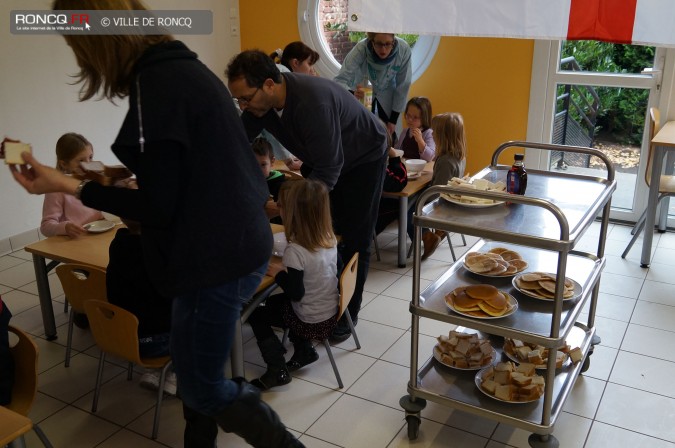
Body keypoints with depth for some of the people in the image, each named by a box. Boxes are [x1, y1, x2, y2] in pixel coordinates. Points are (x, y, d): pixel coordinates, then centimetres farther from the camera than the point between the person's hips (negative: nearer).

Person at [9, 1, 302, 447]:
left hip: (217, 259, -10)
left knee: (205, 389, 8)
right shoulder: (185, 68, 10)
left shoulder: (157, 84, -19)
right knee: (195, 370, 22)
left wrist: (69, 187, -11)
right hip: (235, 244, 10)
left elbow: (159, 206, -18)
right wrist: (127, 174, 20)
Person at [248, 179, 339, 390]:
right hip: (332, 313, 7)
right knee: (273, 302, 28)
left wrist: (278, 272, -10)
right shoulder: (330, 238, -6)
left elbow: (295, 293, -24)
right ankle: (304, 350, 26)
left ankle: (277, 370, 11)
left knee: (255, 314, 11)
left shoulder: (295, 251, -27)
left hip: (312, 322, -7)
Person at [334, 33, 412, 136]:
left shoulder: (403, 50, -31)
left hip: (387, 93, 1)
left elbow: (403, 86, -19)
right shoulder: (360, 50, -36)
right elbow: (340, 80, -39)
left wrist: (394, 119, -12)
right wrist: (352, 93, -61)